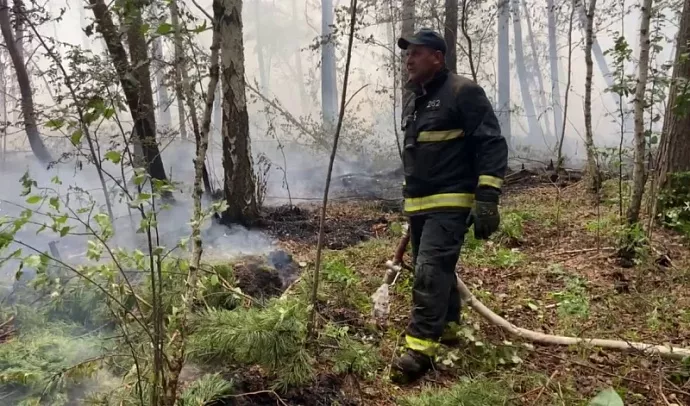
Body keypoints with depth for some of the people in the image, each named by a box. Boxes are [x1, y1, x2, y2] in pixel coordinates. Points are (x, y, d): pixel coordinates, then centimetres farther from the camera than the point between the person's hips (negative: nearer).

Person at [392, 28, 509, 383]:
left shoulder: (463, 92, -9)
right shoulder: (412, 101, 16)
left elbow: (492, 145, -15)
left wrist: (486, 199, -22)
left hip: (451, 203, -8)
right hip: (418, 205, 8)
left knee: (430, 272, -14)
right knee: (436, 271, 16)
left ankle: (420, 347, -10)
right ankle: (447, 327, 33)